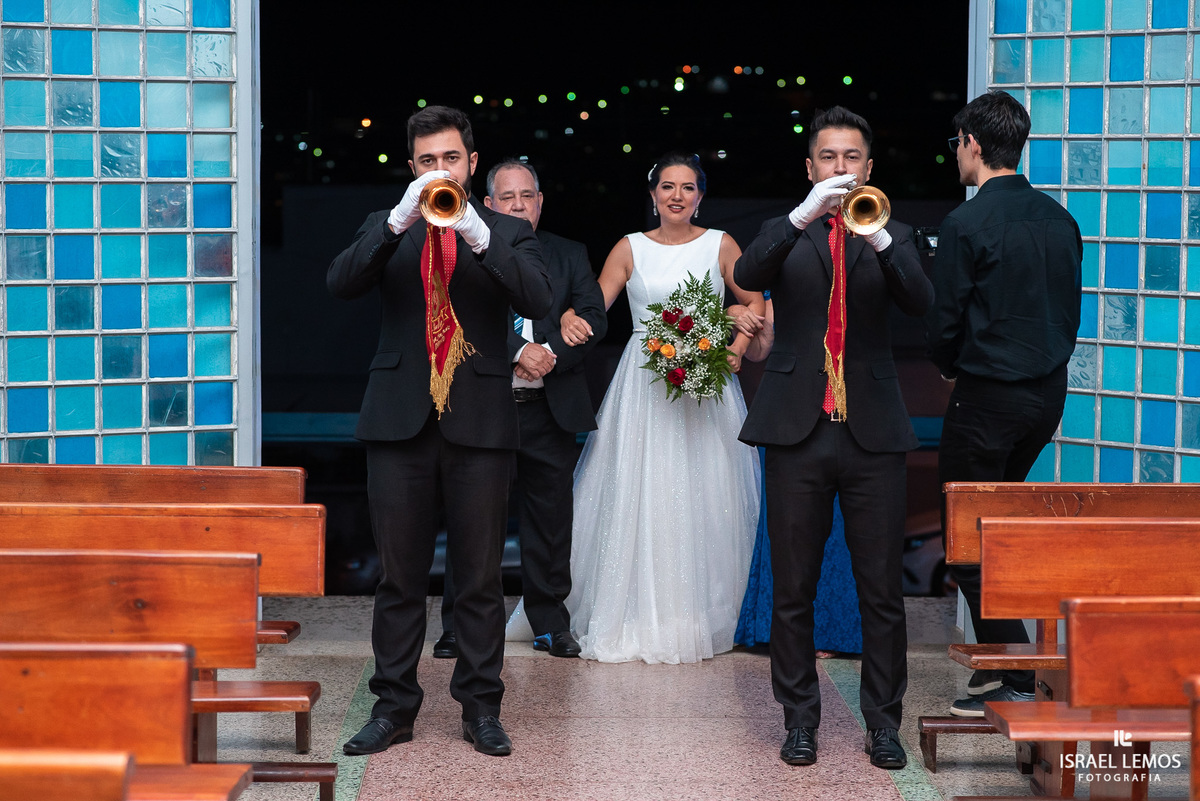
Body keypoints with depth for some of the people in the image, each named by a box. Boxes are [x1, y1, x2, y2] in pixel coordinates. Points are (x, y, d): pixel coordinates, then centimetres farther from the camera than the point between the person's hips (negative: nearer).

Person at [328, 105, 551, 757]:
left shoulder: (508, 233, 9)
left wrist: (477, 235, -21)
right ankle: (394, 707, 13)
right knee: (400, 576, 5)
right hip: (400, 421, 1)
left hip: (480, 423, -1)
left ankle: (481, 707, 13)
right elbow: (341, 283, -6)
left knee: (480, 576, 3)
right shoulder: (387, 229, 12)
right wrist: (400, 221, -18)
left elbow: (538, 300, -10)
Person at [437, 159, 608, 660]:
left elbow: (595, 318, 0)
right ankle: (460, 627, 12)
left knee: (550, 520, 8)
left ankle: (550, 624, 20)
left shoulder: (570, 256, 11)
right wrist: (520, 351, -21)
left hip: (548, 411, 2)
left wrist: (549, 352, -15)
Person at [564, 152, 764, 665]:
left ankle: (698, 618, 11)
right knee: (638, 499, -2)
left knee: (702, 500, 1)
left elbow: (755, 302, 9)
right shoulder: (631, 249, 6)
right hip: (644, 388, 0)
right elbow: (593, 306, 3)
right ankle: (638, 619, 5)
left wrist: (736, 351, -7)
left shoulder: (720, 246, 6)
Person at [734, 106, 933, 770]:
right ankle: (799, 718, 17)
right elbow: (746, 277, -13)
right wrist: (805, 216, -26)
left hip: (873, 435, 0)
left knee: (882, 591, 3)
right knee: (793, 590, 6)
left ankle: (883, 720, 14)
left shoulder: (892, 236, 10)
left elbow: (919, 302, -9)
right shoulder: (785, 235, 9)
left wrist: (879, 238, -26)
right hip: (798, 432, 0)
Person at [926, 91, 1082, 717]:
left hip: (988, 398, -7)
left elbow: (943, 321, -13)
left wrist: (950, 366, 8)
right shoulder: (1060, 220, 5)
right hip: (1049, 392, 7)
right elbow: (1069, 311, 11)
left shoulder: (966, 225, -16)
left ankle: (1014, 681, 3)